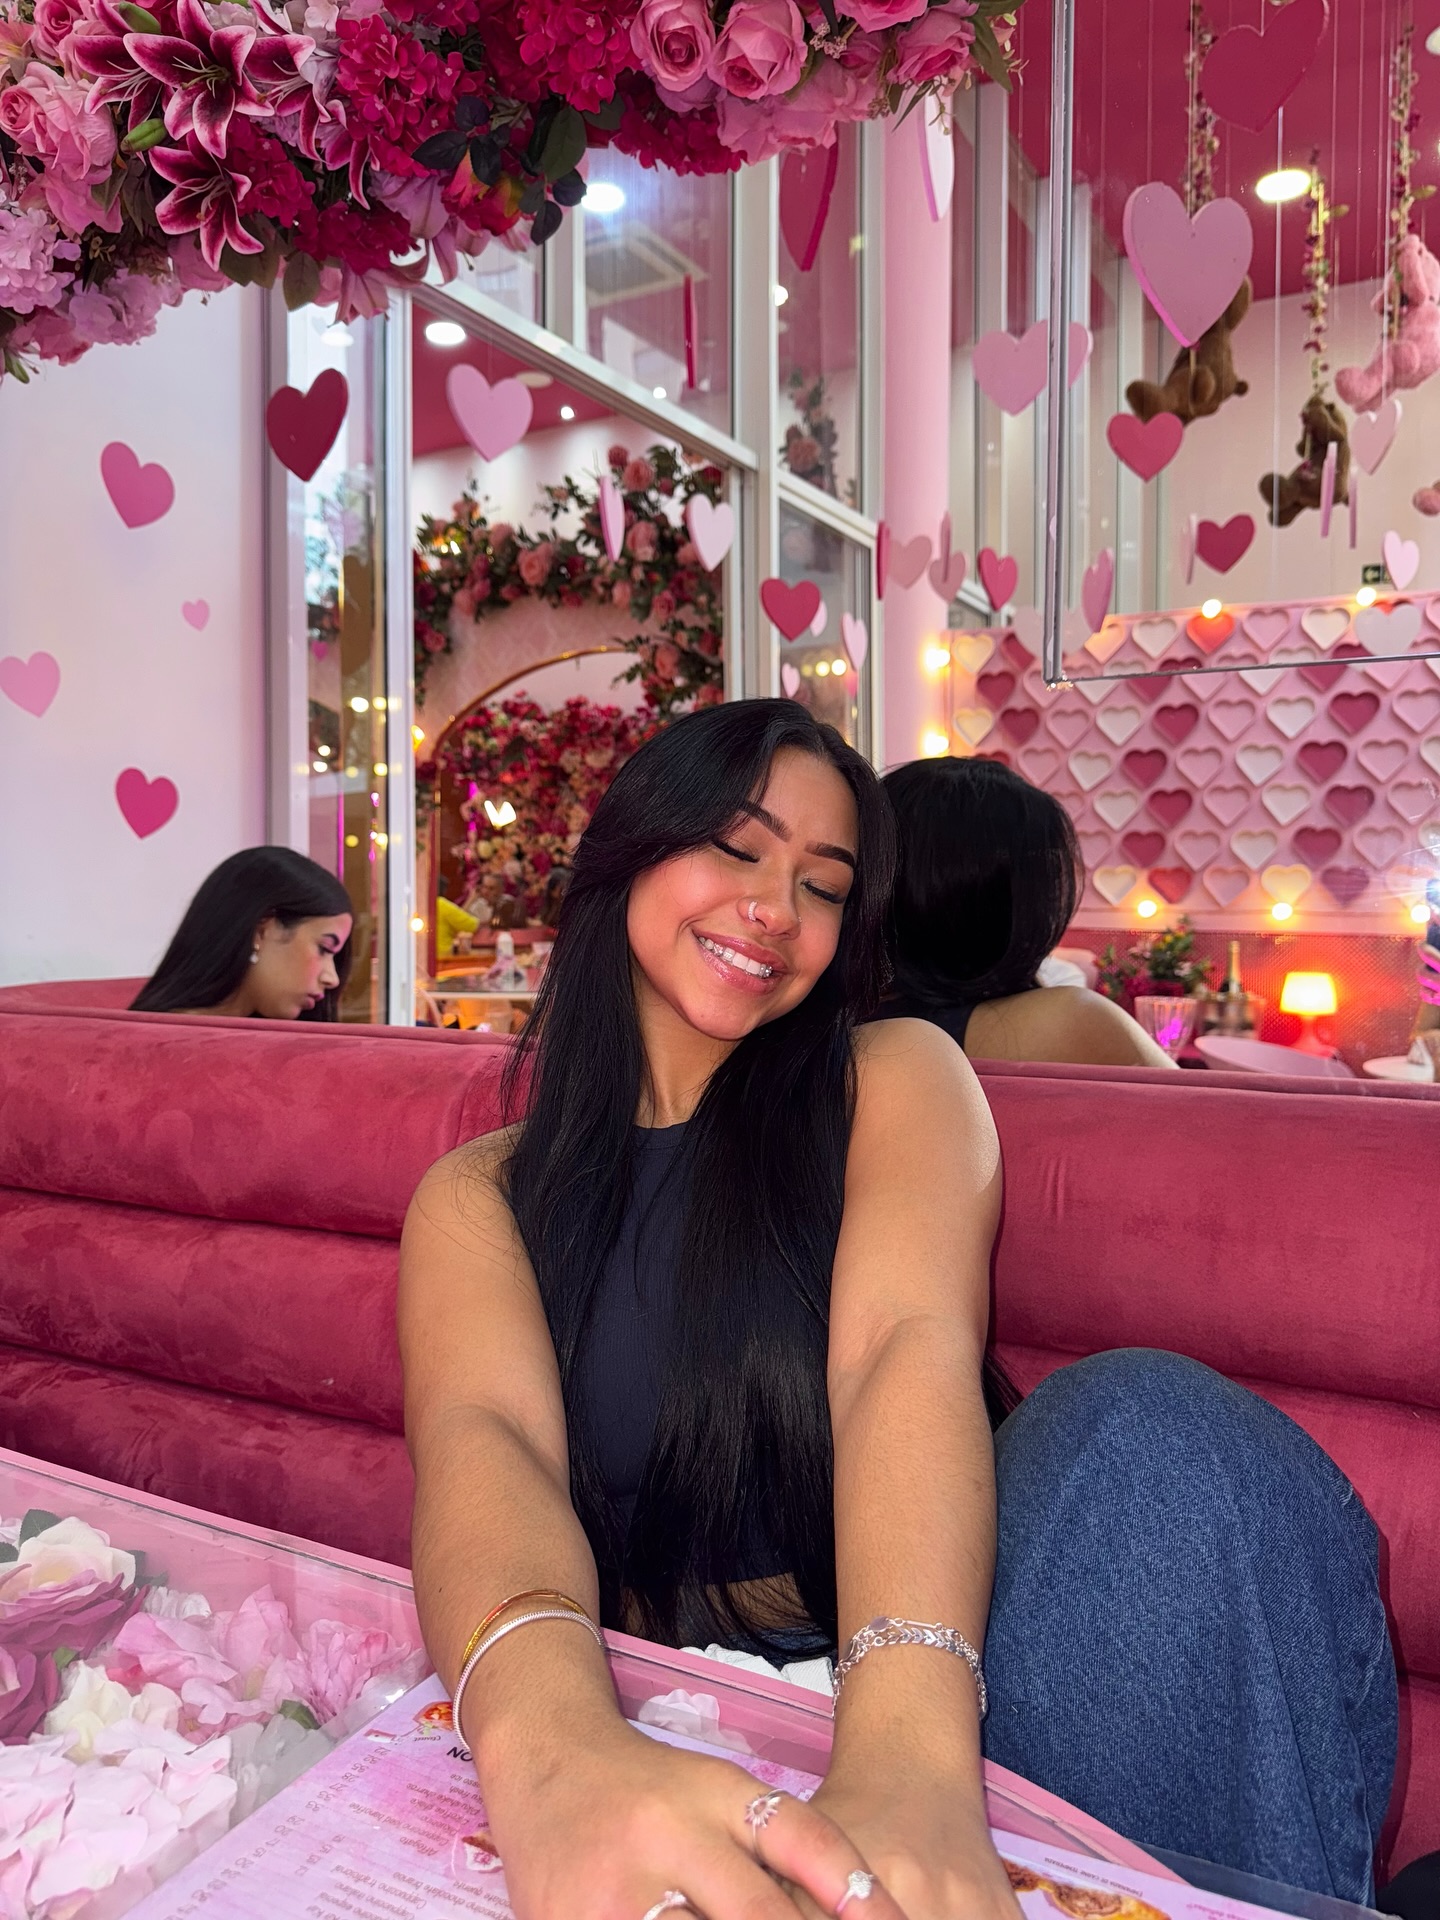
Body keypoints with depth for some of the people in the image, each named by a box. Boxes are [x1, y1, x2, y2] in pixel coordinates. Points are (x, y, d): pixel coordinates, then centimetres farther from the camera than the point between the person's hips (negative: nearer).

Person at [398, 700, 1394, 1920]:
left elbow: (911, 1349, -17)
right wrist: (547, 1746, -41)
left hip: (936, 1698, 3)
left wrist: (905, 1748, -37)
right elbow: (485, 1437, -17)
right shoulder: (478, 1196, 4)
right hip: (656, 1722, -2)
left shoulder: (895, 1076, 3)